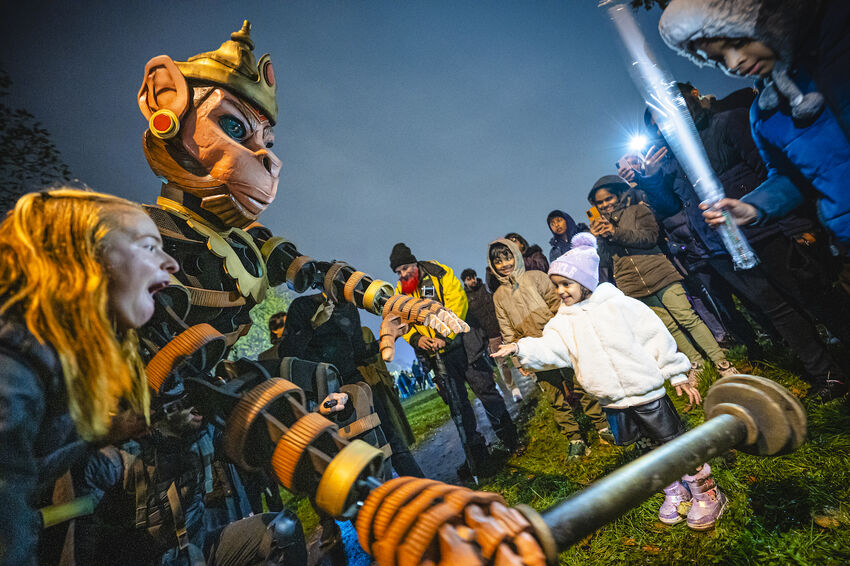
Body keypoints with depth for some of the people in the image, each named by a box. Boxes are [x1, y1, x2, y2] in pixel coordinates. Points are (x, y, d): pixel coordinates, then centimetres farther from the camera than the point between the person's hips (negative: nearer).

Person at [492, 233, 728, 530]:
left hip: (646, 392, -4)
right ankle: (674, 490, 42)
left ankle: (706, 492, 31)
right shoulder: (564, 321, -2)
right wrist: (520, 347, -34)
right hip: (612, 402, 4)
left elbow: (657, 339, -6)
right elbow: (548, 349, -16)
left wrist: (677, 375, -3)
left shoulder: (620, 305, -12)